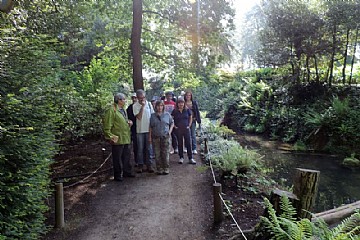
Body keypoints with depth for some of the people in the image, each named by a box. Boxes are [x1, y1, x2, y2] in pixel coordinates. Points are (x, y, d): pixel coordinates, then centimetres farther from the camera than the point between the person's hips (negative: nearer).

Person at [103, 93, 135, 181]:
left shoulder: (123, 110, 15)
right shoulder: (111, 110, -15)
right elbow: (107, 125, -18)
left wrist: (129, 122, 11)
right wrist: (110, 136, -18)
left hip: (126, 139, 9)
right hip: (118, 139, -9)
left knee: (126, 156, 17)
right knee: (117, 158, 3)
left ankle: (127, 172, 31)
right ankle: (118, 175, 16)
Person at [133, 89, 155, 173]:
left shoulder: (149, 104, 3)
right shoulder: (135, 106, -4)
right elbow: (139, 117, -15)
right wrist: (142, 106, -17)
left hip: (149, 129, 2)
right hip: (140, 130, -2)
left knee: (148, 148, 8)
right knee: (140, 149, 6)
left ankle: (149, 165, 16)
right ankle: (140, 165, 16)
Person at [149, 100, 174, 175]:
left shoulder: (167, 114, 7)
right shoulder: (153, 116, 8)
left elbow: (172, 123, 15)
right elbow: (150, 127, 9)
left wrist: (170, 131, 0)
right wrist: (150, 137, 4)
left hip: (165, 137, -1)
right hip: (155, 137, 1)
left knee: (165, 153, -1)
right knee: (157, 154, 2)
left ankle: (166, 169, 10)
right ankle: (159, 169, 13)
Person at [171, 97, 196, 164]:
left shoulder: (187, 110, 1)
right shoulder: (175, 111, -2)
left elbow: (190, 118, 12)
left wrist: (189, 125, 4)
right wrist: (174, 126, -1)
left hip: (186, 129, 0)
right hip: (178, 130, 0)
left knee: (188, 143, 1)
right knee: (180, 144, 7)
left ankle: (190, 158, 6)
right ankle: (181, 158, 18)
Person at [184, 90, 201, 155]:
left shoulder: (194, 103, 3)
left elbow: (197, 112, 5)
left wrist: (199, 122, 1)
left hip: (193, 120, 0)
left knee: (193, 135, 2)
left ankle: (194, 149, 9)